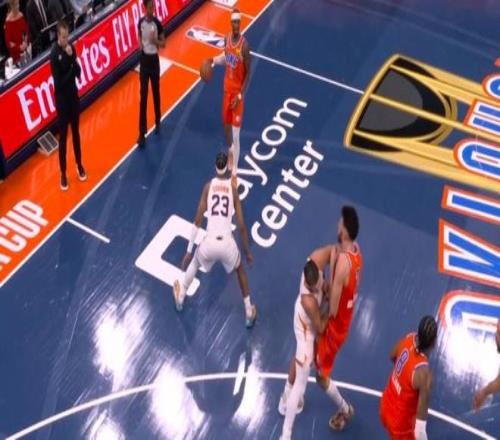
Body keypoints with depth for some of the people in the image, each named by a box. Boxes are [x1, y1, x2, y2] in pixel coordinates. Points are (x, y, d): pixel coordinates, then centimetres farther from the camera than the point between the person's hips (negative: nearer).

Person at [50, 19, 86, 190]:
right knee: (63, 137, 2)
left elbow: (78, 72, -5)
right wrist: (72, 70, -18)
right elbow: (58, 83, -22)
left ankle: (79, 165, 34)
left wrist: (72, 57, -20)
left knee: (76, 132, 18)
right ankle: (63, 173, 13)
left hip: (73, 95, 6)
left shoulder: (70, 47, -1)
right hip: (61, 100, -6)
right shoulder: (54, 54, -20)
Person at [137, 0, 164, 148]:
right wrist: (140, 44, -1)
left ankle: (157, 123, 33)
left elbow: (163, 43, -2)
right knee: (143, 95, -1)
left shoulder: (157, 23, -9)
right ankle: (142, 133, -1)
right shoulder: (141, 22, -1)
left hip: (154, 59, -2)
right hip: (144, 58, 2)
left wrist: (155, 41, -22)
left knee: (156, 92, 11)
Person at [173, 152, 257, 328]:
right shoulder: (233, 188, 5)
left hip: (210, 242, 0)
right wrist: (248, 251, 17)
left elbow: (197, 221, 4)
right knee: (240, 270, 31)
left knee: (195, 262, 35)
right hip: (227, 243, 0)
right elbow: (242, 226, 5)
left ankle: (180, 298, 49)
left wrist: (189, 250, 9)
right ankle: (249, 312, 34)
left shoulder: (208, 186, 6)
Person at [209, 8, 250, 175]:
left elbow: (248, 73, -18)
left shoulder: (244, 45, -23)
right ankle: (230, 152, 48)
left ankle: (234, 170, 4)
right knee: (226, 124, 21)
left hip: (238, 91, -7)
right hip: (227, 87, 7)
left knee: (236, 135, -5)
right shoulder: (227, 39, -2)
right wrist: (213, 60, 1)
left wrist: (240, 96, -21)